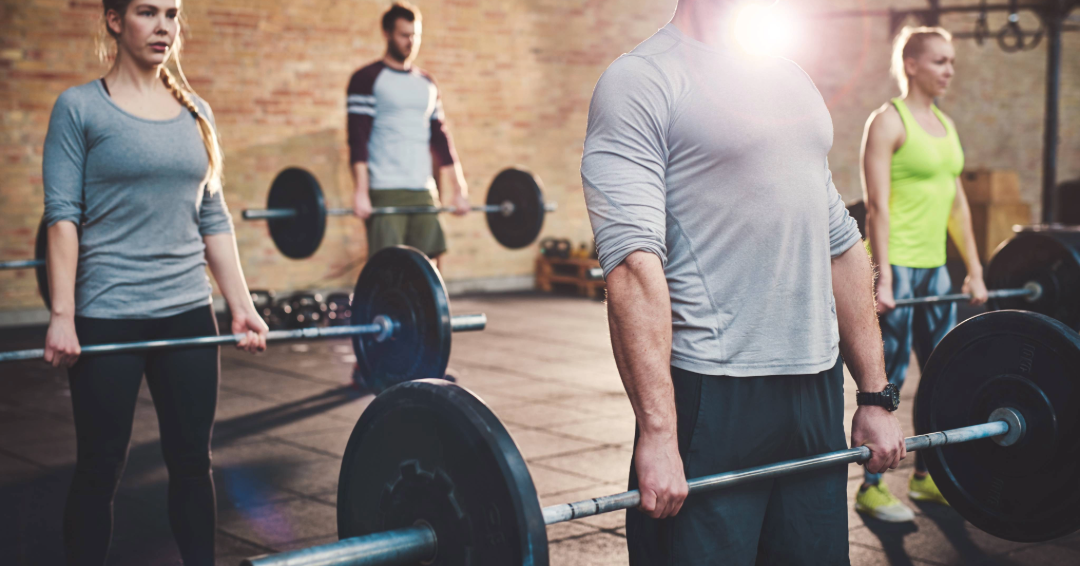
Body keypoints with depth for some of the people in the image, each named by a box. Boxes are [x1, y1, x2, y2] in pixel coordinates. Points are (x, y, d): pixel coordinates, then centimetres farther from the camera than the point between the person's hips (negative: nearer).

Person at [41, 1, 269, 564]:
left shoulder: (196, 113, 11)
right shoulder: (79, 108, -2)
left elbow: (212, 217, 12)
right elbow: (63, 216, -7)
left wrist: (242, 306, 6)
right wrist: (62, 316, -15)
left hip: (187, 314, 4)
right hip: (107, 318, -4)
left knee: (192, 460, 9)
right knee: (99, 468, 5)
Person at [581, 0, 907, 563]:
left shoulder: (791, 77, 16)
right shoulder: (641, 80, -7)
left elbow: (841, 244, 17)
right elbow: (632, 261, -17)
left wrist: (877, 396, 13)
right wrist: (656, 432, -24)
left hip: (816, 389, 7)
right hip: (711, 398, -7)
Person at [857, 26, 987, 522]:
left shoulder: (944, 124, 15)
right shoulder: (888, 121, -9)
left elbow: (957, 202, 17)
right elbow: (878, 206, -15)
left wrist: (975, 270, 15)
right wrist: (884, 278, -20)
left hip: (934, 265, 8)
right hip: (896, 263, -8)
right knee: (888, 378, -3)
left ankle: (925, 477, 24)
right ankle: (872, 488, 7)